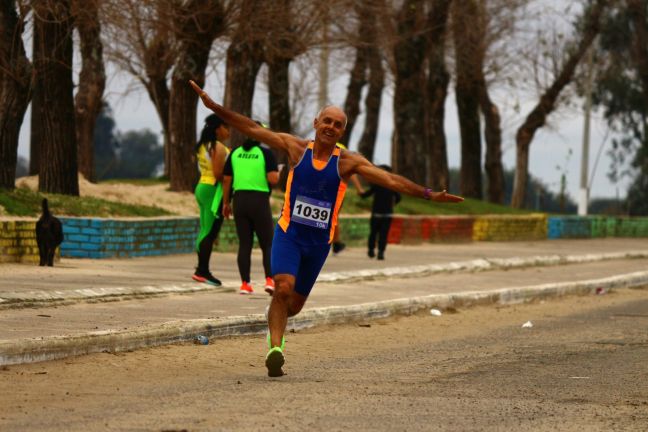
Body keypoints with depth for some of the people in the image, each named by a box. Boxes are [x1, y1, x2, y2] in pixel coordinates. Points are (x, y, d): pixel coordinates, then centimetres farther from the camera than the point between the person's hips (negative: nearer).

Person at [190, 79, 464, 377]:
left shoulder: (347, 162, -4)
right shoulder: (296, 148, -3)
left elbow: (391, 180, -8)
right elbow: (253, 129, -1)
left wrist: (428, 194, -17)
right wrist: (215, 107, -6)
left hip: (319, 241, 2)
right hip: (289, 234, -2)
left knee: (295, 303, 12)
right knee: (283, 287, -25)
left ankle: (275, 326, 46)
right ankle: (275, 348, -19)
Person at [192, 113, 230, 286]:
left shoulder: (203, 146, 15)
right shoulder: (218, 147, -14)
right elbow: (218, 173, -19)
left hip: (202, 187, 10)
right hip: (214, 190, -10)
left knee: (205, 231, 13)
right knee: (210, 232, -6)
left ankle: (202, 270, 15)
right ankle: (202, 271, -6)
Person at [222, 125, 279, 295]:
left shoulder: (235, 153, 7)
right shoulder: (266, 153, -5)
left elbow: (226, 180, 7)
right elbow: (273, 179, -14)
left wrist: (226, 203, 17)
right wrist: (278, 173, 9)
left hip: (239, 200, 3)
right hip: (260, 201, -3)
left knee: (244, 244, 8)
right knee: (267, 244, 5)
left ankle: (245, 283, 4)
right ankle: (270, 279, -11)